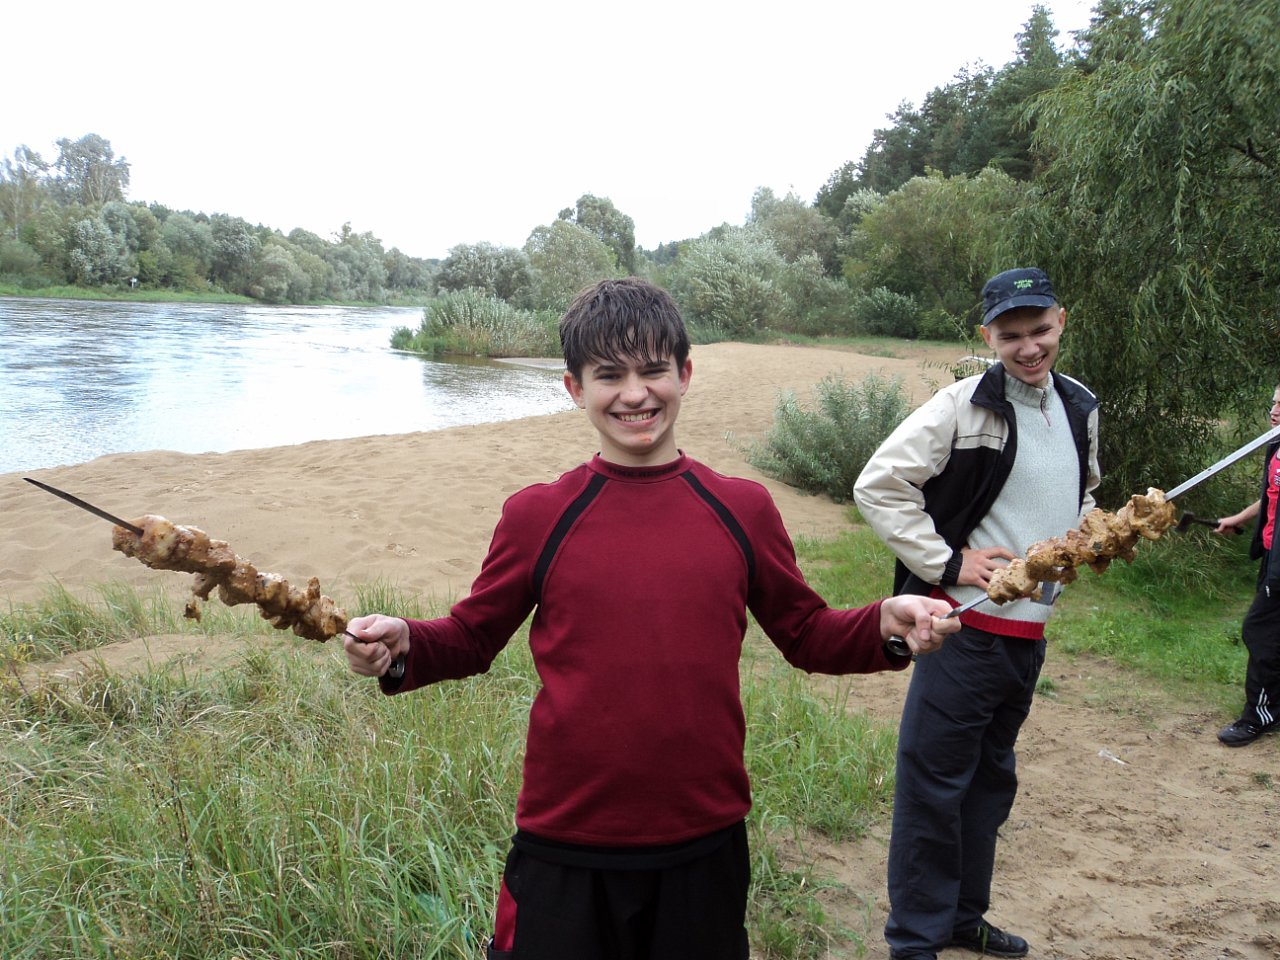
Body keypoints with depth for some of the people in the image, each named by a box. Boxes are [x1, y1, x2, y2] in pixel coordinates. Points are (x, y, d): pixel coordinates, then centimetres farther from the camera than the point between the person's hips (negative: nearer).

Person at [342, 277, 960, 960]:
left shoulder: (743, 509, -1)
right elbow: (470, 639, 5)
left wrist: (886, 624, -10)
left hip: (706, 843, 2)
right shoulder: (536, 516, -5)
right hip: (564, 853, -1)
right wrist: (402, 646, -15)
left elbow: (806, 635, 8)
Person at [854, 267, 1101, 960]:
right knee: (934, 783, 0)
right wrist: (948, 563, -18)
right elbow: (878, 486, -17)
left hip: (1029, 629, 8)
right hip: (966, 624, -7)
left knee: (991, 778, 20)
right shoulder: (962, 406, -14)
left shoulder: (1081, 409, 8)